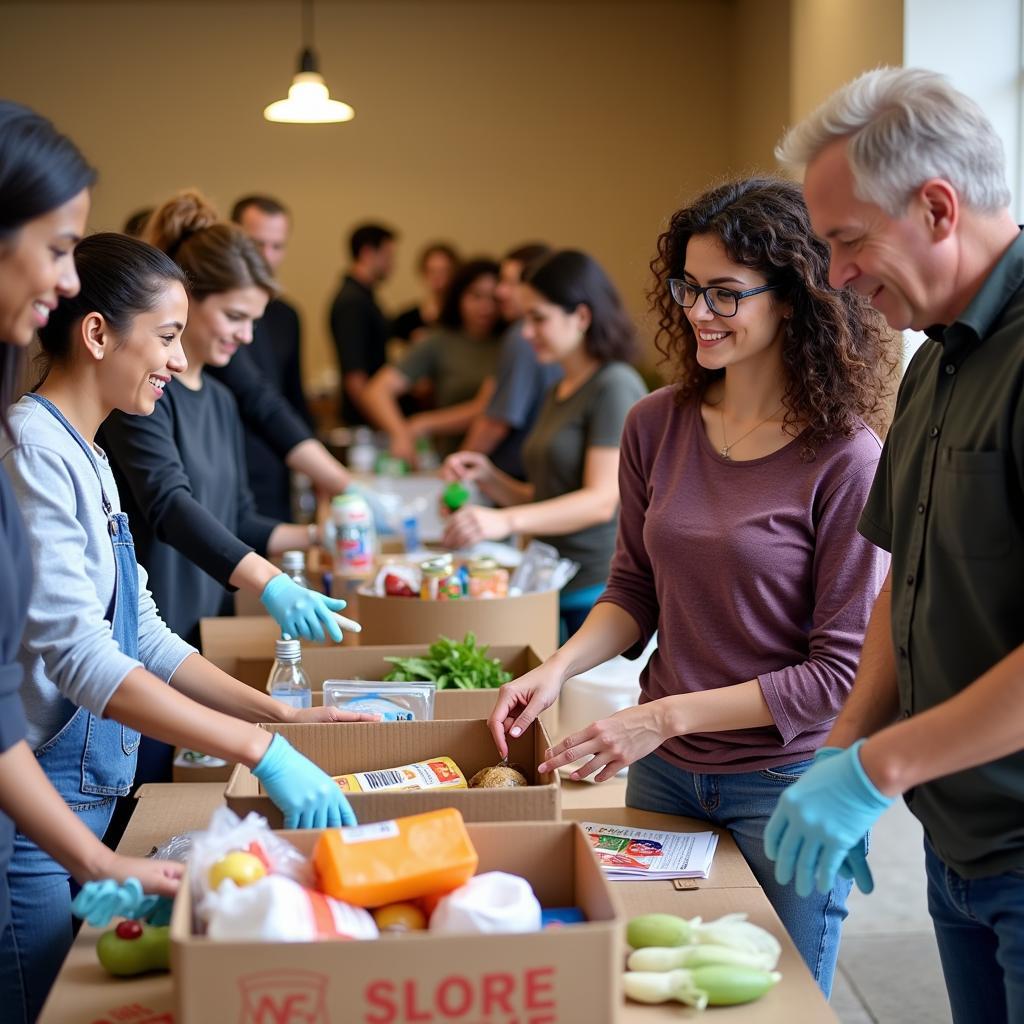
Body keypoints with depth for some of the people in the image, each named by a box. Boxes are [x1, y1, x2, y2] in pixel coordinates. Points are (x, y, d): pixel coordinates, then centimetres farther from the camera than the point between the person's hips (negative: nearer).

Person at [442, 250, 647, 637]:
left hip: (597, 594, -7)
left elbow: (602, 500, -19)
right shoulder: (557, 394, 16)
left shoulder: (615, 386, -10)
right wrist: (488, 478, 2)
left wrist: (506, 520, -30)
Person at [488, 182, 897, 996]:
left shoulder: (846, 461, -18)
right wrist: (558, 669, -10)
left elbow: (842, 670, -16)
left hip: (784, 784, -5)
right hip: (663, 773, 5)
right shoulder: (658, 425, -2)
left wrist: (668, 716, -20)